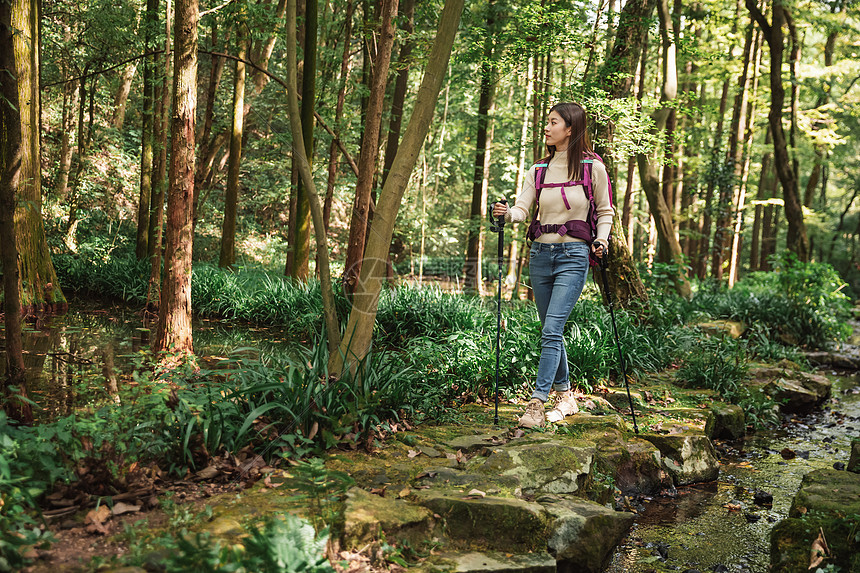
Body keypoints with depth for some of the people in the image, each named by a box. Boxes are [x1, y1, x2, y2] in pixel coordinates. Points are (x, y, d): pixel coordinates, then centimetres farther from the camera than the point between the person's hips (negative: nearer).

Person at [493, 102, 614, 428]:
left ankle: (537, 402, -13)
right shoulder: (538, 170, 11)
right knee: (551, 331, 11)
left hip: (573, 256, -5)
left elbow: (605, 211, 7)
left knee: (552, 330, -14)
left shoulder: (592, 166, 0)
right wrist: (507, 214, -21)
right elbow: (523, 207, 1)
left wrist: (601, 240, -10)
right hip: (540, 254, 5)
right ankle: (565, 395, 26)